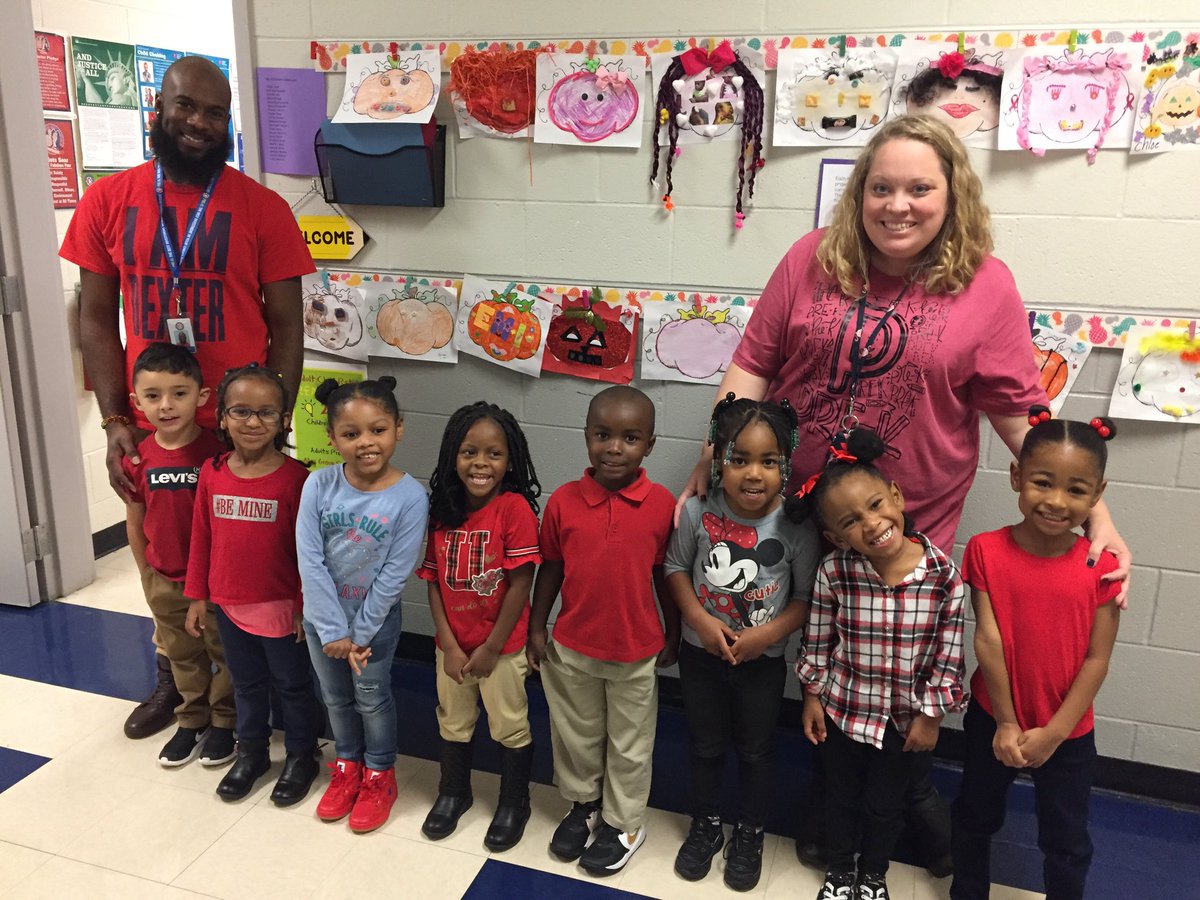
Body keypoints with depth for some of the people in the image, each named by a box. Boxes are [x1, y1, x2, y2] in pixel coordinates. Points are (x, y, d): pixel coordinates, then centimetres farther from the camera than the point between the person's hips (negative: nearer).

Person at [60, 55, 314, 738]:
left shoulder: (262, 208, -6)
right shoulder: (108, 201, 1)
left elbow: (286, 329, -4)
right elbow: (96, 320, 4)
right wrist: (115, 422, -4)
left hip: (237, 429, -2)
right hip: (149, 429, 3)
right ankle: (175, 680, 41)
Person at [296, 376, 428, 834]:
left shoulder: (409, 496, -22)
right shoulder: (319, 485, -16)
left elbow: (394, 575, -18)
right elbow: (309, 561, -15)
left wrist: (359, 634, -14)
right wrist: (334, 631, -16)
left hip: (376, 618, -3)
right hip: (322, 615, 3)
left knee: (372, 698, 15)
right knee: (336, 697, 21)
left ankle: (379, 776, 38)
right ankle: (347, 766, 45)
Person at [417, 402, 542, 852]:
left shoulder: (515, 508, -20)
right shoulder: (441, 509, -7)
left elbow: (520, 583, -18)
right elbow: (433, 579, -3)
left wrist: (491, 649, -14)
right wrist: (449, 644, -7)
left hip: (503, 645, -4)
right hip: (453, 644, 4)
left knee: (510, 727, 15)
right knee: (453, 723, 23)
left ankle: (514, 804, 37)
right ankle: (453, 792, 46)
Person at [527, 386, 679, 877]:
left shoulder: (663, 504, -13)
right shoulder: (563, 501, -10)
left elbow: (665, 573, -3)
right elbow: (550, 568, 0)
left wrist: (673, 634, 4)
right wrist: (536, 629, 2)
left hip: (637, 651, -1)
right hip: (571, 646, 2)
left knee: (629, 744, 17)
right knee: (576, 735, 22)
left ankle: (623, 823, 39)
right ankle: (584, 804, 46)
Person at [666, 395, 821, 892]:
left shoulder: (797, 526, -21)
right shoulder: (698, 512, -18)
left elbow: (807, 597, -11)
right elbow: (676, 568, -4)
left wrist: (768, 633, -23)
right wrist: (699, 619, -16)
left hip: (762, 662, -1)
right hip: (701, 652, 1)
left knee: (754, 750, 19)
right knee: (705, 745, 21)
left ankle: (749, 834, 44)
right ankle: (705, 825, 46)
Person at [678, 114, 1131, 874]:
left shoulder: (986, 284, -7)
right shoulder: (813, 260, -4)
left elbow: (1022, 413, -5)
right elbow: (752, 366, -2)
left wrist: (1097, 515, -11)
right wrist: (711, 463, -9)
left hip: (910, 528, -1)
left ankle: (910, 793, 46)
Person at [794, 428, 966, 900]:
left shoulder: (944, 574, -23)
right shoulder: (833, 572, -22)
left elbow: (948, 652, -12)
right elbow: (817, 640, -8)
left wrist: (932, 714, -6)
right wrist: (812, 696, 0)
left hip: (906, 717, 0)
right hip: (843, 709, 0)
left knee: (885, 803, 22)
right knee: (841, 794, 23)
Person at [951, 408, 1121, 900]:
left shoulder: (1101, 567, -15)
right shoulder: (986, 551, -16)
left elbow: (1097, 660, -12)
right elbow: (987, 639, -14)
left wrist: (1053, 733, -14)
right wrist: (1006, 722, -12)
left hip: (1069, 732, 0)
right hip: (993, 719, 1)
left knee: (1067, 842, 16)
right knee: (975, 818, 22)